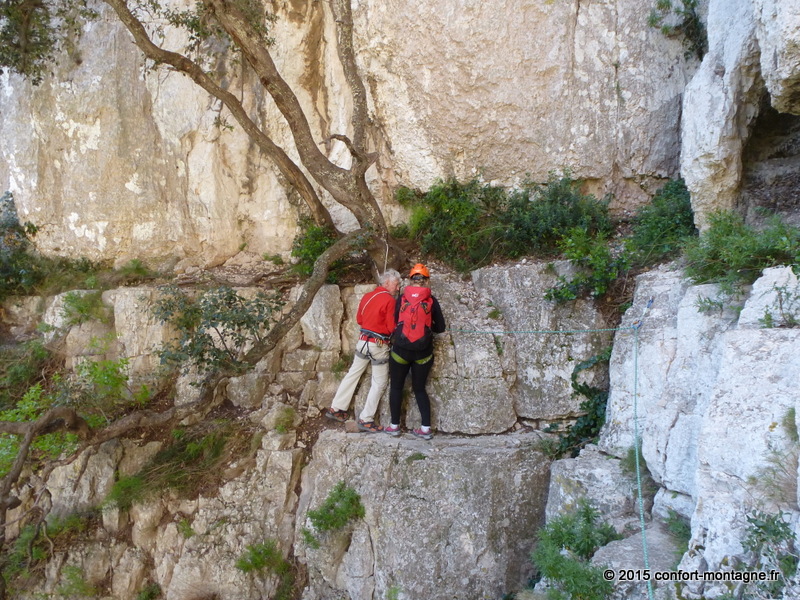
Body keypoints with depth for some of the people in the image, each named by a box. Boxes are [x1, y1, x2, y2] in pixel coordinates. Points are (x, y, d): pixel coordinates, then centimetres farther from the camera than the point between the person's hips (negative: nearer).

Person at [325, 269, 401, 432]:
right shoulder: (389, 300, -15)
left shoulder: (367, 296, 7)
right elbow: (392, 327, -14)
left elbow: (359, 318, 16)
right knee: (380, 382, 3)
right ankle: (366, 420, 5)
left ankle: (336, 408, 23)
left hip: (363, 341, 7)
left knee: (353, 374, 18)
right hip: (378, 345, -7)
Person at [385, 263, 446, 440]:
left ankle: (394, 426, 19)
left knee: (396, 387, 13)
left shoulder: (402, 298, -1)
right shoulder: (431, 301, -3)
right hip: (423, 352, 1)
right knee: (419, 389, 13)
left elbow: (395, 322, 7)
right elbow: (440, 328, 4)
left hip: (401, 349, -1)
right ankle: (426, 428, 9)